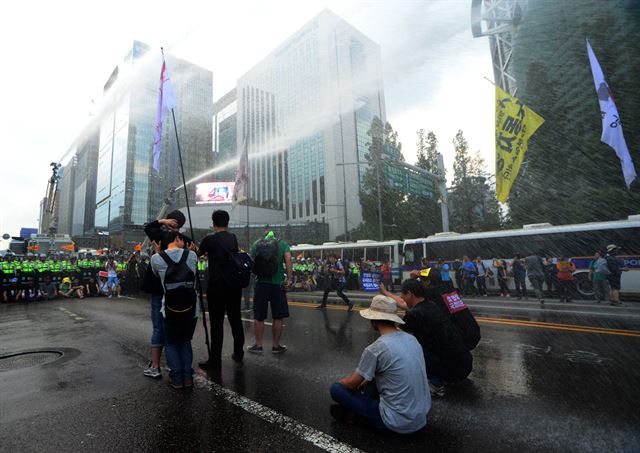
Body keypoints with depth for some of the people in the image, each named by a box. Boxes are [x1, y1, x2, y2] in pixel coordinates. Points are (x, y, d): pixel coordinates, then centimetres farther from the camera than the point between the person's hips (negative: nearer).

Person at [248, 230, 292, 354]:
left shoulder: (256, 244, 8)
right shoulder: (283, 244, 3)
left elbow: (252, 264, 6)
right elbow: (288, 260, -13)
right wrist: (289, 279, -15)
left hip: (261, 284, 1)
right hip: (278, 284, -1)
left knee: (259, 318, 13)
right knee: (278, 318, 11)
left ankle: (258, 345, 22)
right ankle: (276, 346, 20)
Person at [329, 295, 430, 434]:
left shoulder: (374, 349, -21)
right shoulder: (412, 339, 0)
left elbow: (352, 383, -7)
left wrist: (339, 381, 16)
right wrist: (367, 378, 24)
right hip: (422, 415, 7)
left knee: (336, 389, -1)